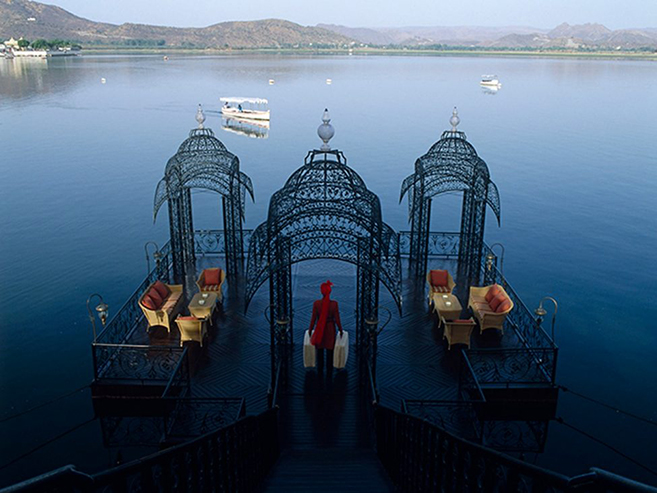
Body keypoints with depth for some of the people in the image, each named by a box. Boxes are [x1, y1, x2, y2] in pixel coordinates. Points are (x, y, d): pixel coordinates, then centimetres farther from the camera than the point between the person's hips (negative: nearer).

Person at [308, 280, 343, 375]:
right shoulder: (334, 304, -17)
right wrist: (340, 330, 6)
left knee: (320, 350, 17)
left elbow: (313, 318, -9)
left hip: (319, 329, 1)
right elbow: (337, 319, -11)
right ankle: (329, 371, 22)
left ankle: (320, 370, 27)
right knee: (330, 350, 13)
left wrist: (310, 330, 6)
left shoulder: (316, 303, -16)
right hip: (330, 330, -1)